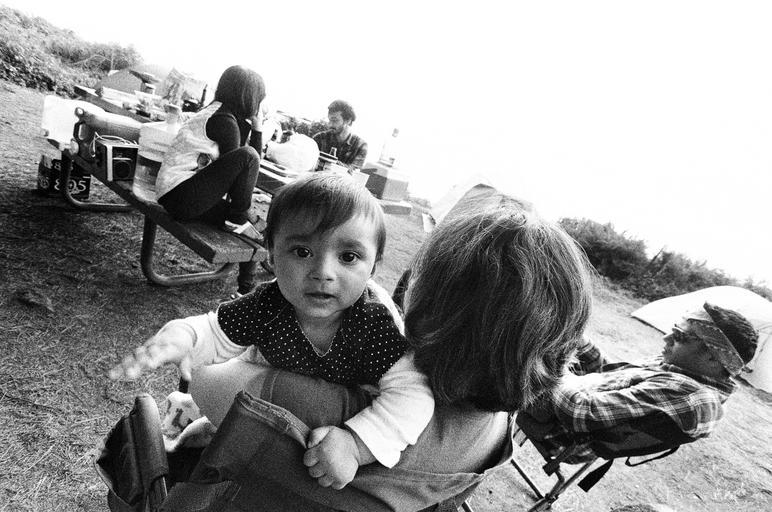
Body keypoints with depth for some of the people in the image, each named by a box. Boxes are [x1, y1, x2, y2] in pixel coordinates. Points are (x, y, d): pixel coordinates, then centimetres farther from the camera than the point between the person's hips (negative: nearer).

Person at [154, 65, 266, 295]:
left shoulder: (215, 112, 14)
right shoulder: (224, 120, -16)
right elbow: (242, 162, -11)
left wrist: (255, 126, 4)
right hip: (179, 197, -10)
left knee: (253, 232, 7)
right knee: (247, 156, -24)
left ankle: (247, 289, 18)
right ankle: (238, 221, -9)